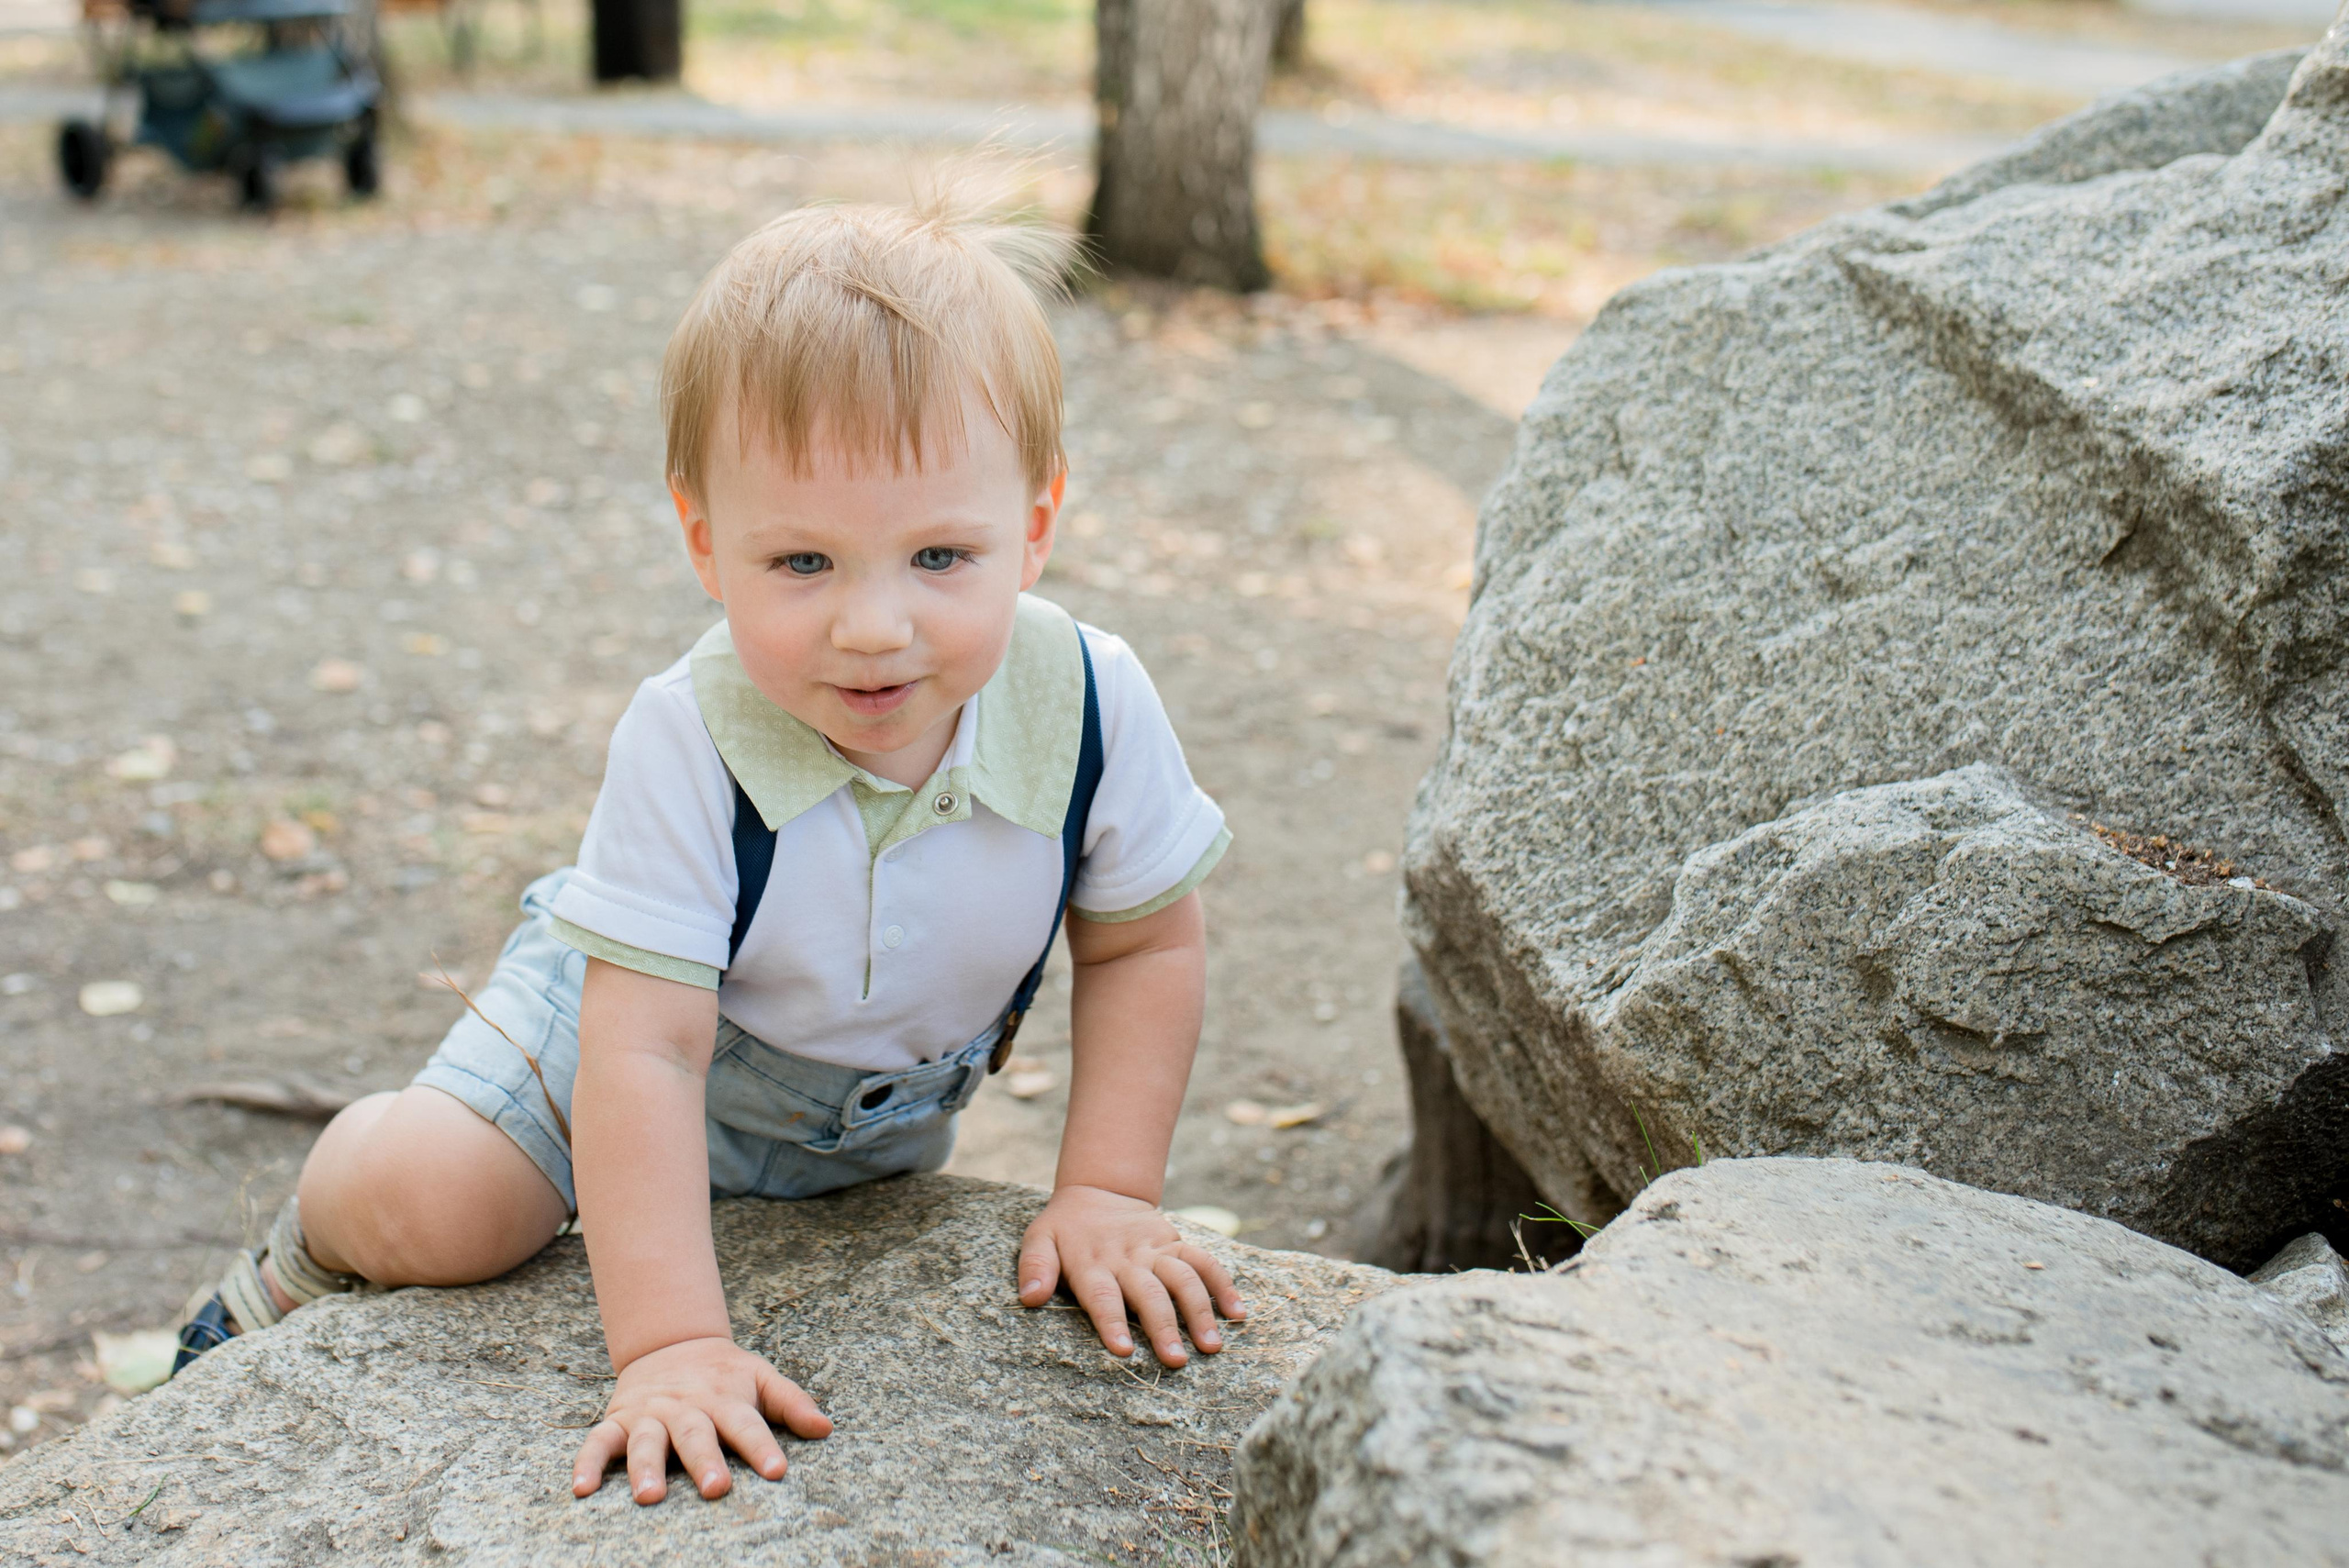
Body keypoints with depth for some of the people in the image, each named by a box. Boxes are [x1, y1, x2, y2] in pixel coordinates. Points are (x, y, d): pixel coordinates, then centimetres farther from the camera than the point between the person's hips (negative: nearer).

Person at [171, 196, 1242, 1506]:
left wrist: (1108, 1193, -17)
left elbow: (1144, 946, -12)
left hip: (882, 1107, 4)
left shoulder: (1094, 707, -31)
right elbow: (646, 1054, -36)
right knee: (427, 1202, -20)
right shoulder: (687, 746, -37)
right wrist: (670, 1344, -41)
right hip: (636, 1016, -3)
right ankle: (295, 1294, 15)